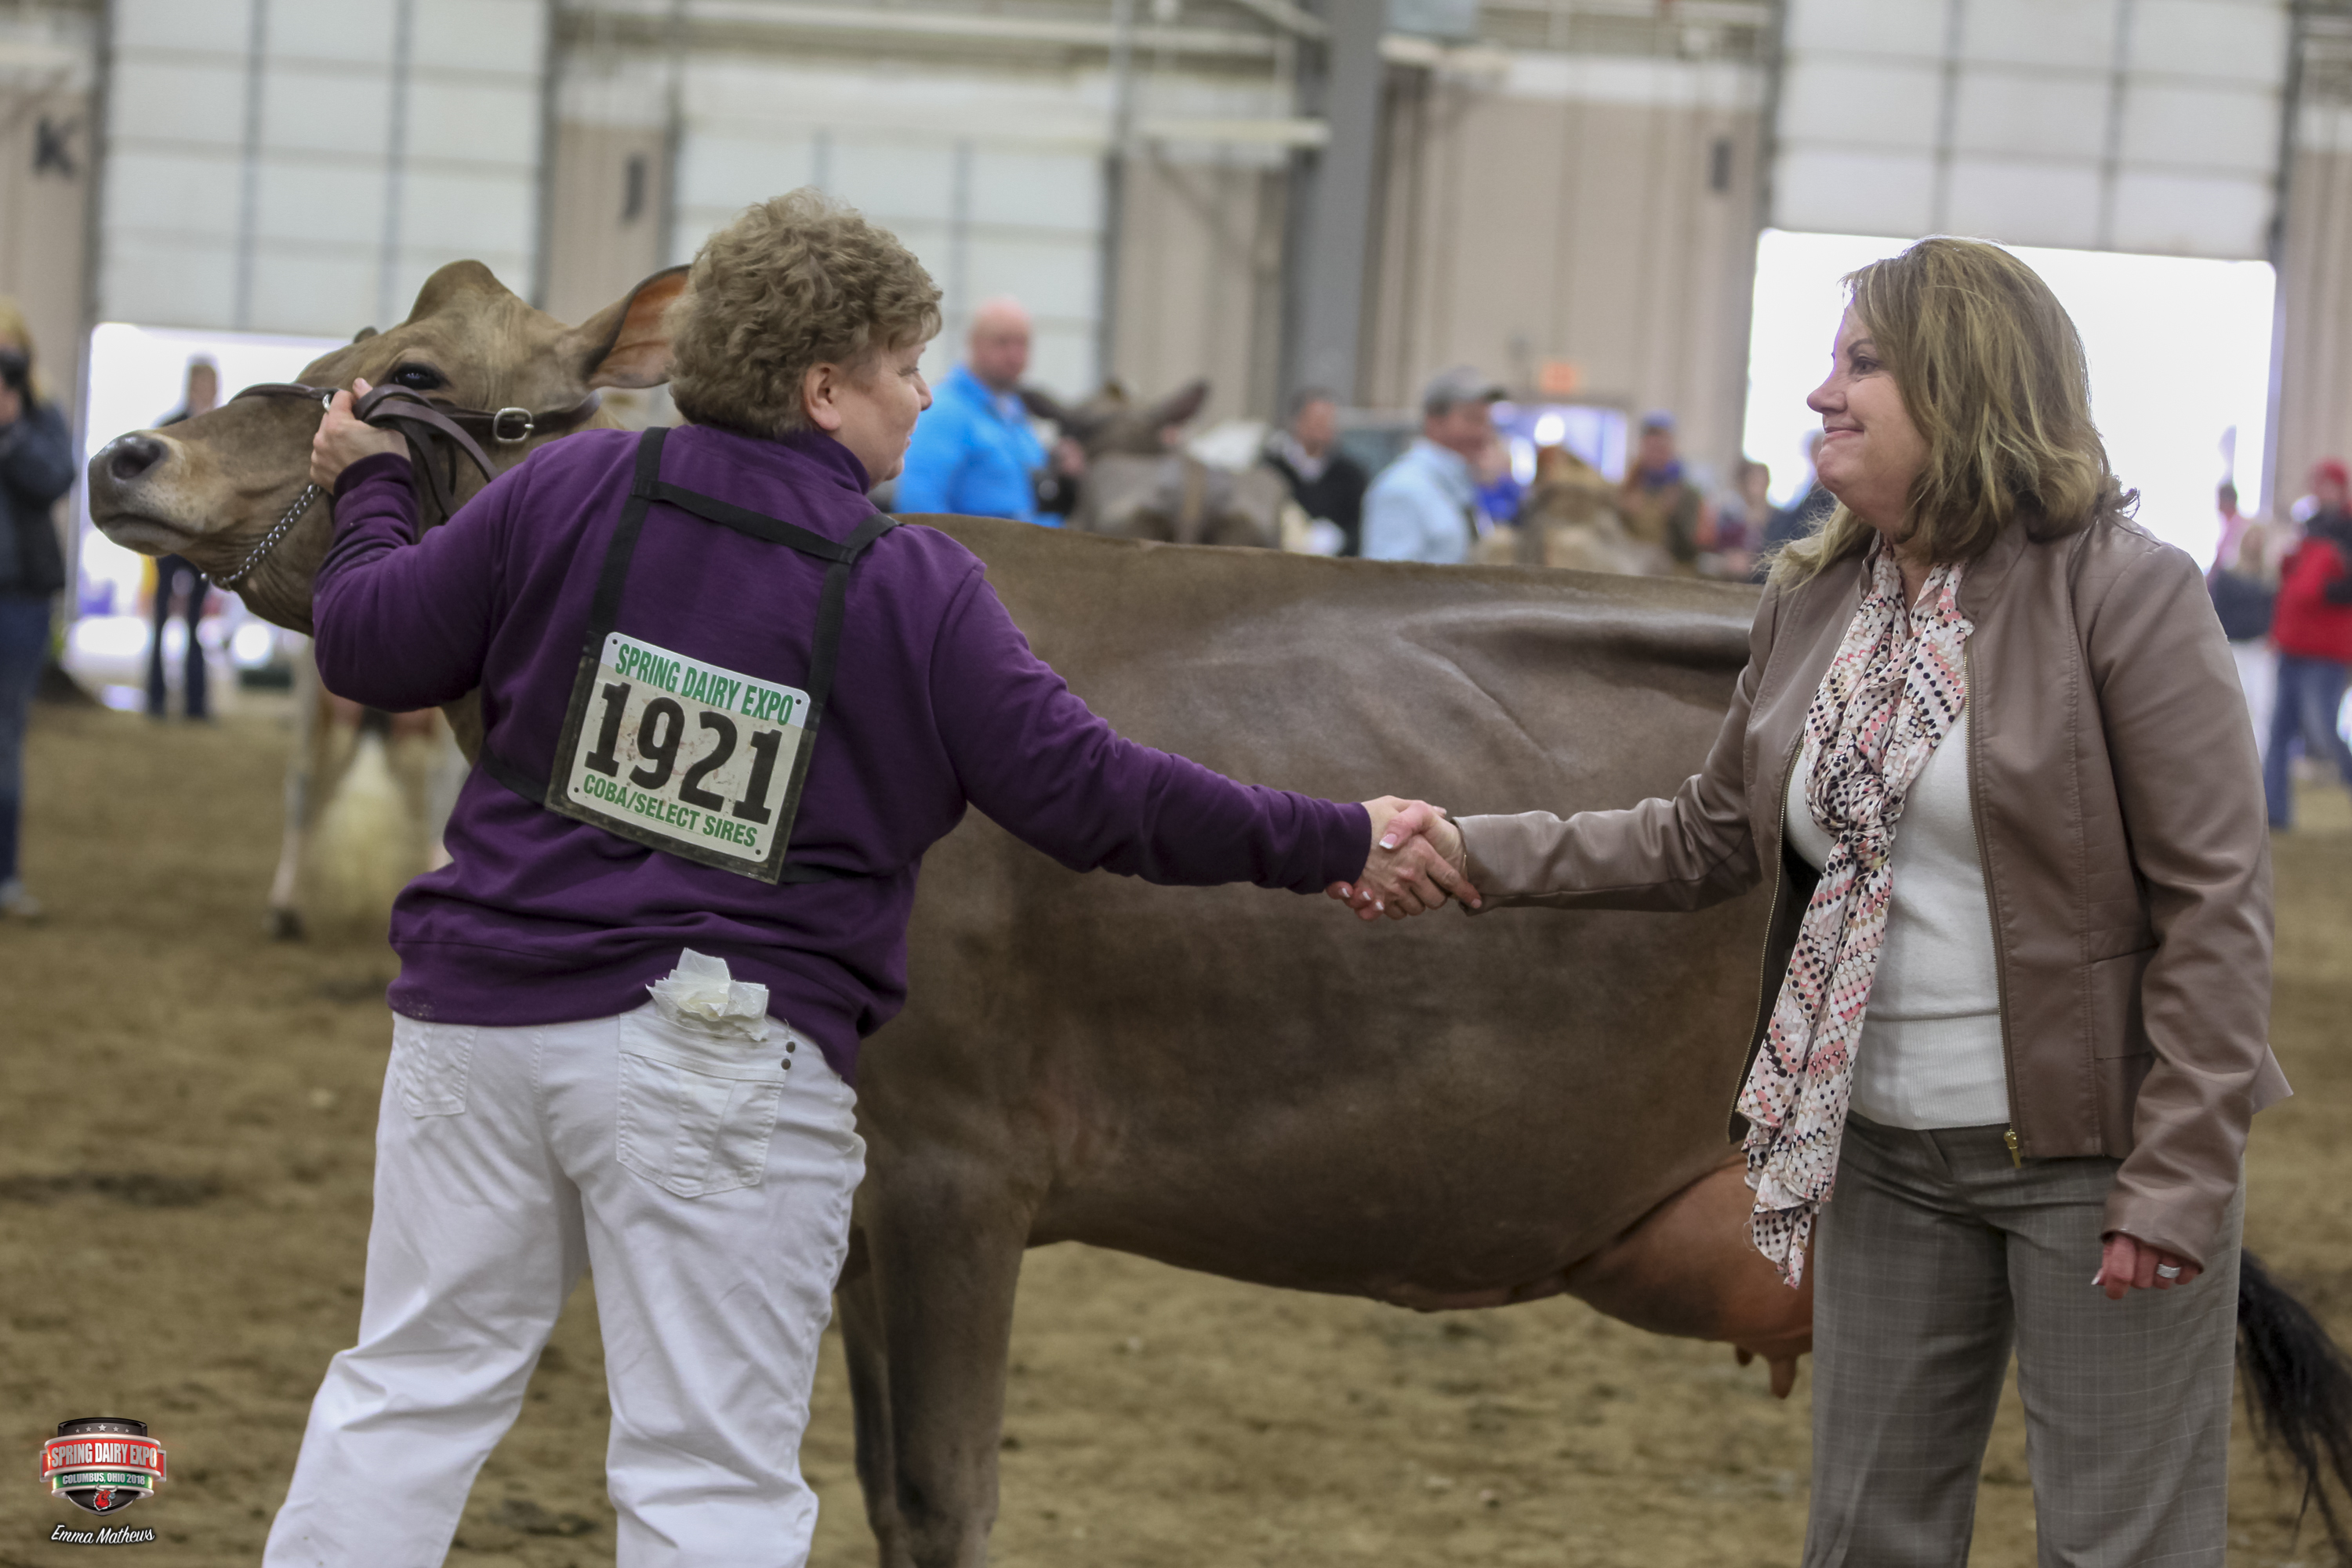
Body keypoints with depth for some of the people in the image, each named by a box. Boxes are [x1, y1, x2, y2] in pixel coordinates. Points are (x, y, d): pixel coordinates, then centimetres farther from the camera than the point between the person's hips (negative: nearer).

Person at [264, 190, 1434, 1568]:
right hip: (726, 1071, -4)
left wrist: (370, 490, 27)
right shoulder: (918, 591, -7)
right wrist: (1335, 844, 0)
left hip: (485, 1014, 4)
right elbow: (1090, 795, -9)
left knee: (411, 1387, 17)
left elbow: (372, 645, 6)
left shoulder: (571, 491, 0)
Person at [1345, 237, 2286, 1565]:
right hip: (1887, 1150, 7)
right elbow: (1710, 840, 15)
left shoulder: (2124, 591, -14)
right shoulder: (1814, 605, 7)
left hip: (2093, 1143, -7)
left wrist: (2179, 1174, -19)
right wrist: (1480, 858, 3)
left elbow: (2216, 896, -15)